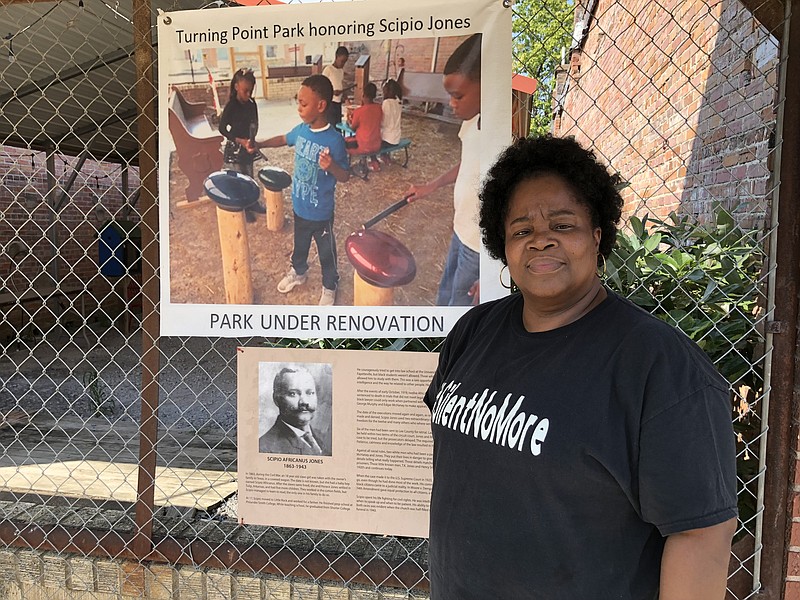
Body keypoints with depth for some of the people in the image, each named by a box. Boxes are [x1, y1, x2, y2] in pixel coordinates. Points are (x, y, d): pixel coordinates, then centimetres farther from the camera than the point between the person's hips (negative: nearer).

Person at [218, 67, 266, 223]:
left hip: (248, 146, 6)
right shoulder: (231, 106, -18)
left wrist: (252, 140, -2)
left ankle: (252, 203, 33)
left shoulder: (251, 104, -1)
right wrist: (240, 141, -23)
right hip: (234, 149, -6)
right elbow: (222, 129, -15)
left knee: (249, 177, 18)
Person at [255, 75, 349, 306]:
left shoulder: (334, 141, -26)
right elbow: (284, 139, 15)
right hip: (299, 206, 6)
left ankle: (330, 286, 38)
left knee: (326, 252, 16)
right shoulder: (301, 129, -7)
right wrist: (259, 144, 3)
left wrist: (331, 167, -40)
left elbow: (345, 177, -19)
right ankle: (298, 272, 54)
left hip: (320, 213, -6)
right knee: (300, 244, 29)